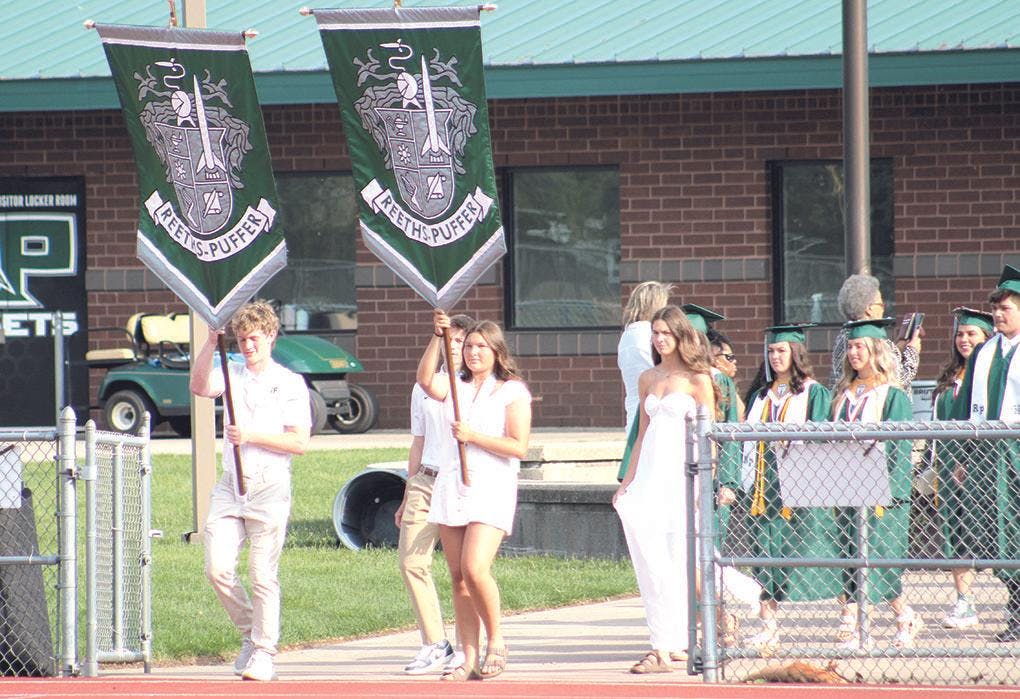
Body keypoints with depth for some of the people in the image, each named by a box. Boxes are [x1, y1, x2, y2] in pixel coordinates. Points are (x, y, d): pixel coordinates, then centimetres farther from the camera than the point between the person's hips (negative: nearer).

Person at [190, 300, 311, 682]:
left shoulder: (290, 384, 3)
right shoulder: (232, 375, 14)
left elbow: (299, 442, -5)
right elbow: (199, 386, -7)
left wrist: (250, 436, -13)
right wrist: (210, 343, -17)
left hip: (269, 488, -4)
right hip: (229, 486, 4)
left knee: (263, 576, -5)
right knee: (218, 569, -6)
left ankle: (263, 653, 3)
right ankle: (249, 632, 16)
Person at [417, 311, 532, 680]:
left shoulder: (513, 391, 1)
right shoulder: (455, 386, 14)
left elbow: (519, 447, -6)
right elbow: (425, 380, -8)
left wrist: (473, 437, -11)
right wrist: (436, 338, -17)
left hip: (492, 487, -5)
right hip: (452, 483, 5)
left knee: (475, 568, -20)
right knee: (458, 577, 3)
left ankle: (496, 640, -1)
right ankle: (469, 657, 6)